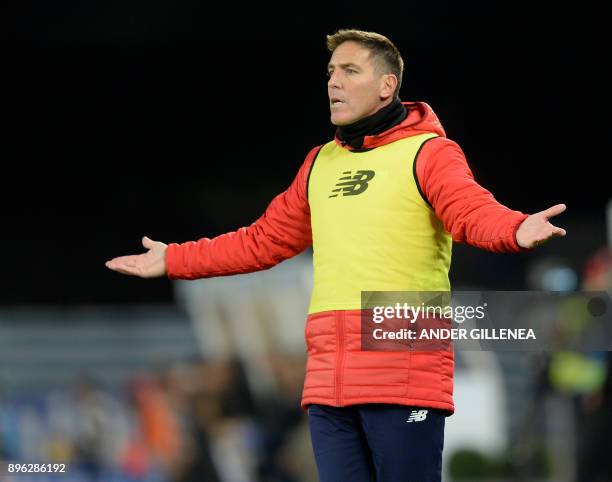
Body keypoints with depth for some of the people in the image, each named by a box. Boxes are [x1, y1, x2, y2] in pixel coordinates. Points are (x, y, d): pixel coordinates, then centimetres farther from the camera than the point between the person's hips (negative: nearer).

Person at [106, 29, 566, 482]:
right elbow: (264, 240, 29)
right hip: (328, 382, 6)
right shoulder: (320, 163, 21)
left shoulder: (427, 152, 0)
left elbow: (473, 210, -17)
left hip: (406, 376, -6)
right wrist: (174, 260, 30)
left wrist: (516, 231, -39)